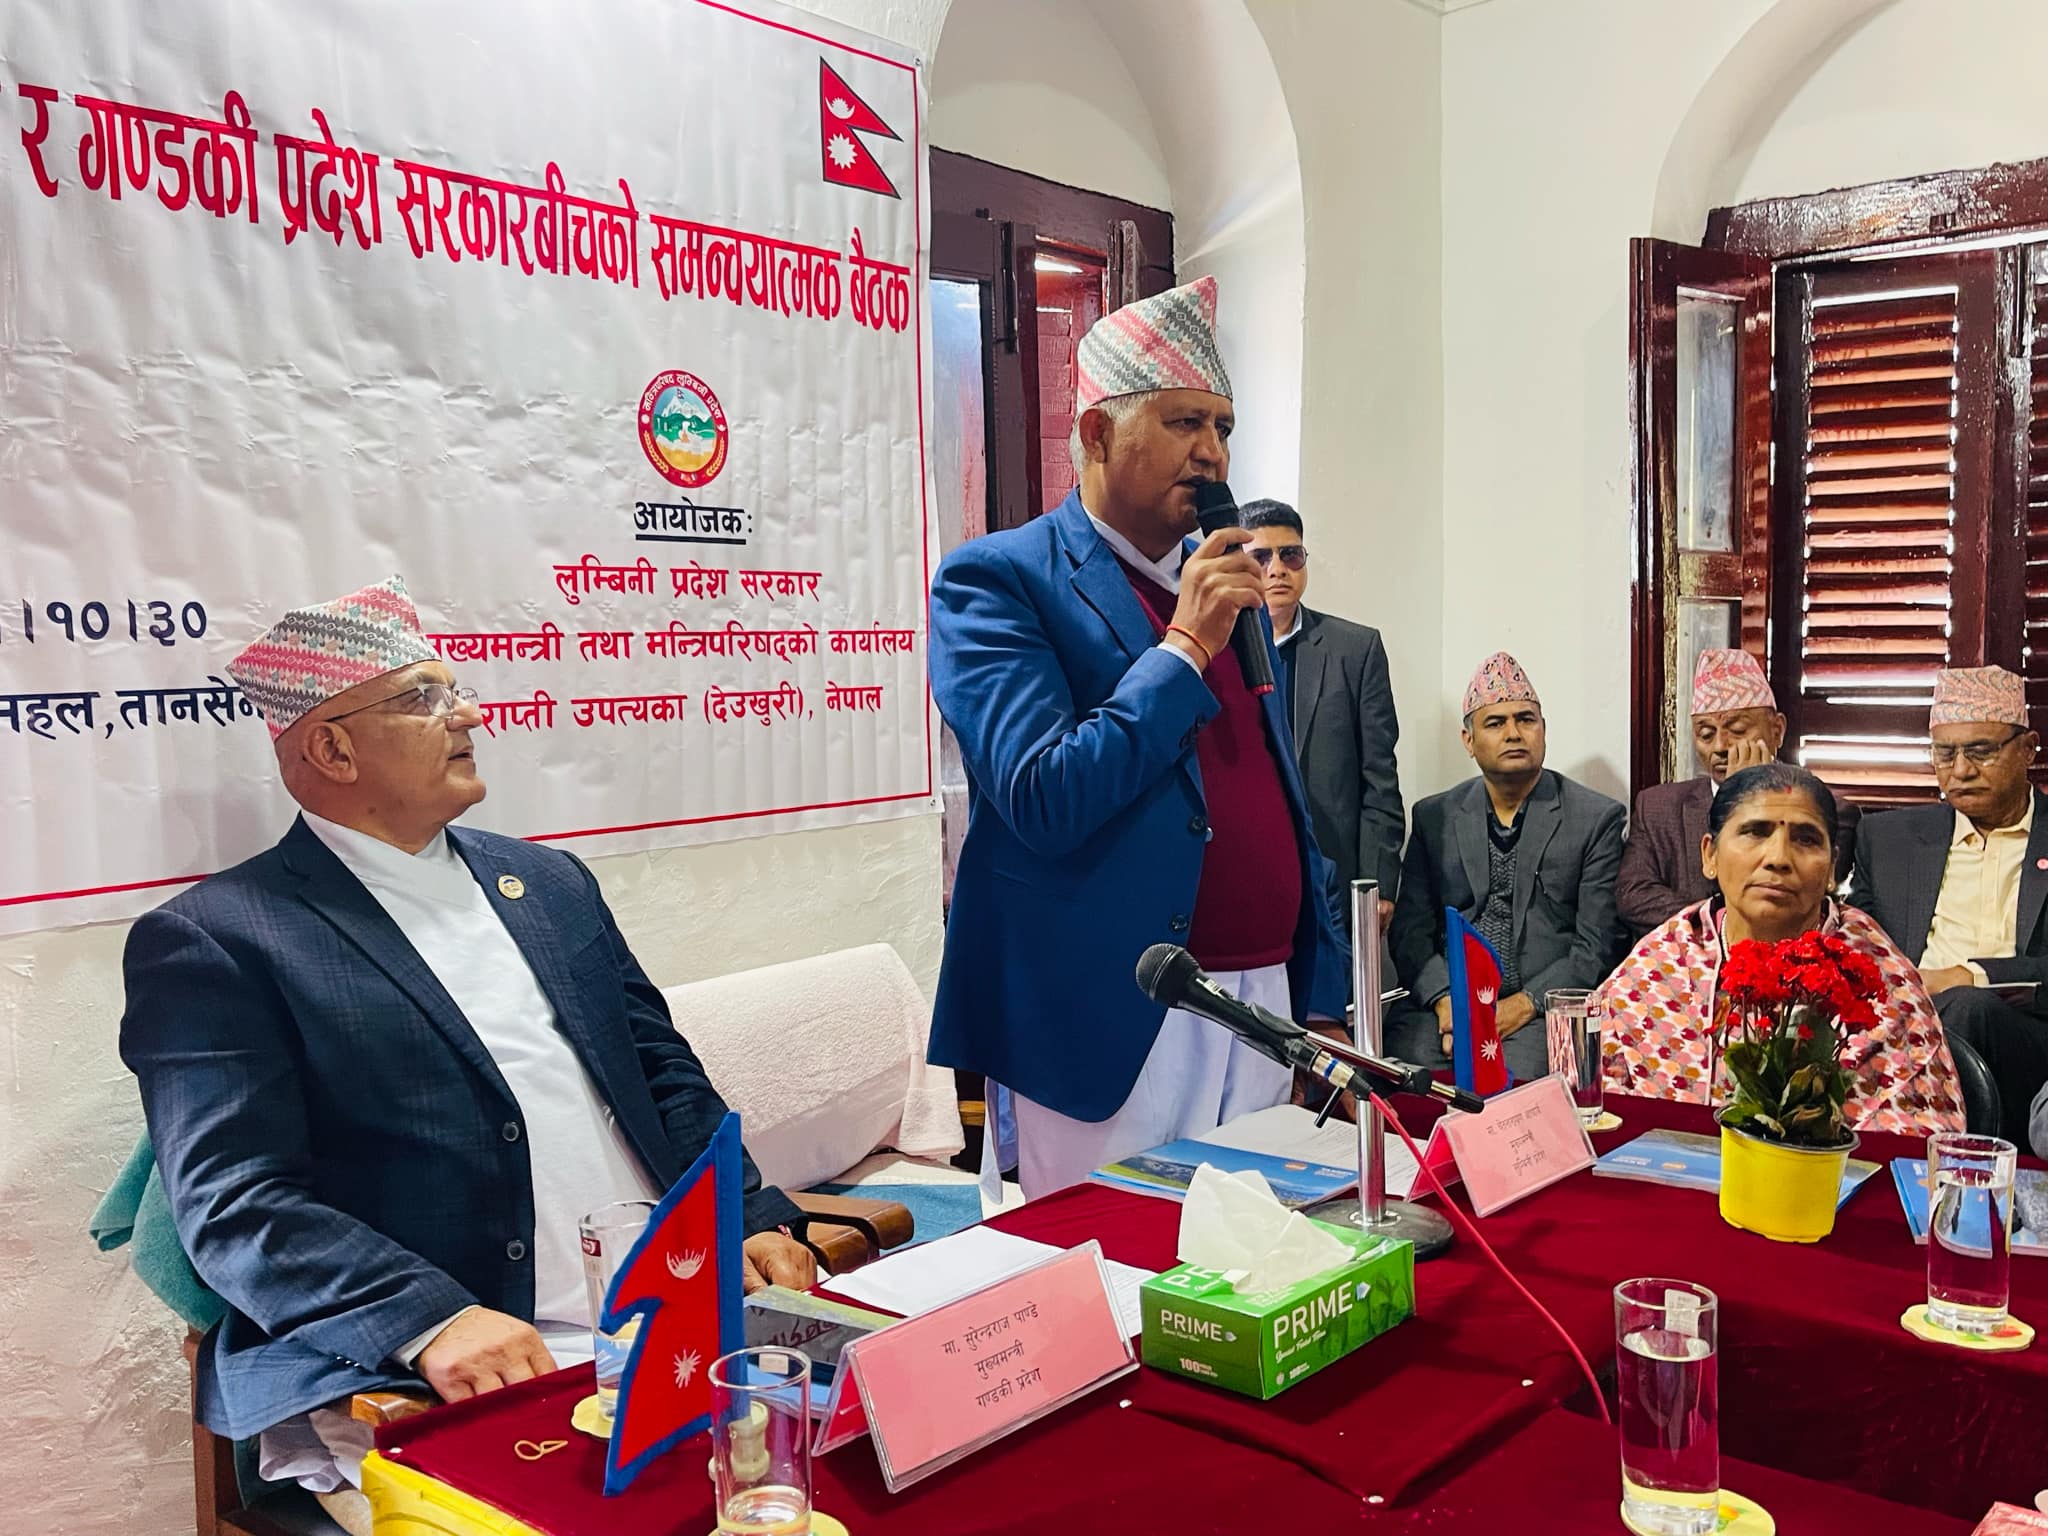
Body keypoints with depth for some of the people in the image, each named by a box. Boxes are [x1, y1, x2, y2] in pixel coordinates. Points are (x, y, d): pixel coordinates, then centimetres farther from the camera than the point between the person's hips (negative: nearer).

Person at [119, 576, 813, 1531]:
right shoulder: (212, 940, -1)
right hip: (417, 1382, -5)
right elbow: (235, 1201, -10)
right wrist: (433, 1322, -23)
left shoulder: (549, 882, 18)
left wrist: (756, 1225, 3)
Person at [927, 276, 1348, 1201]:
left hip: (1263, 1009, 7)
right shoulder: (994, 581, -7)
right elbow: (1042, 802, -20)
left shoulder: (1229, 581, 14)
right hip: (1108, 1028, -6)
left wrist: (1320, 993, 15)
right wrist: (1185, 646, -15)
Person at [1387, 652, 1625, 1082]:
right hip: (1449, 1001, 2)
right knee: (1406, 1061, -29)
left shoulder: (1596, 818, 6)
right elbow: (1410, 930, 8)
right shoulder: (1434, 817, 14)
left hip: (1540, 1011, -2)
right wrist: (1445, 998, -11)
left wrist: (1525, 1004, -14)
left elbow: (1594, 946, 0)